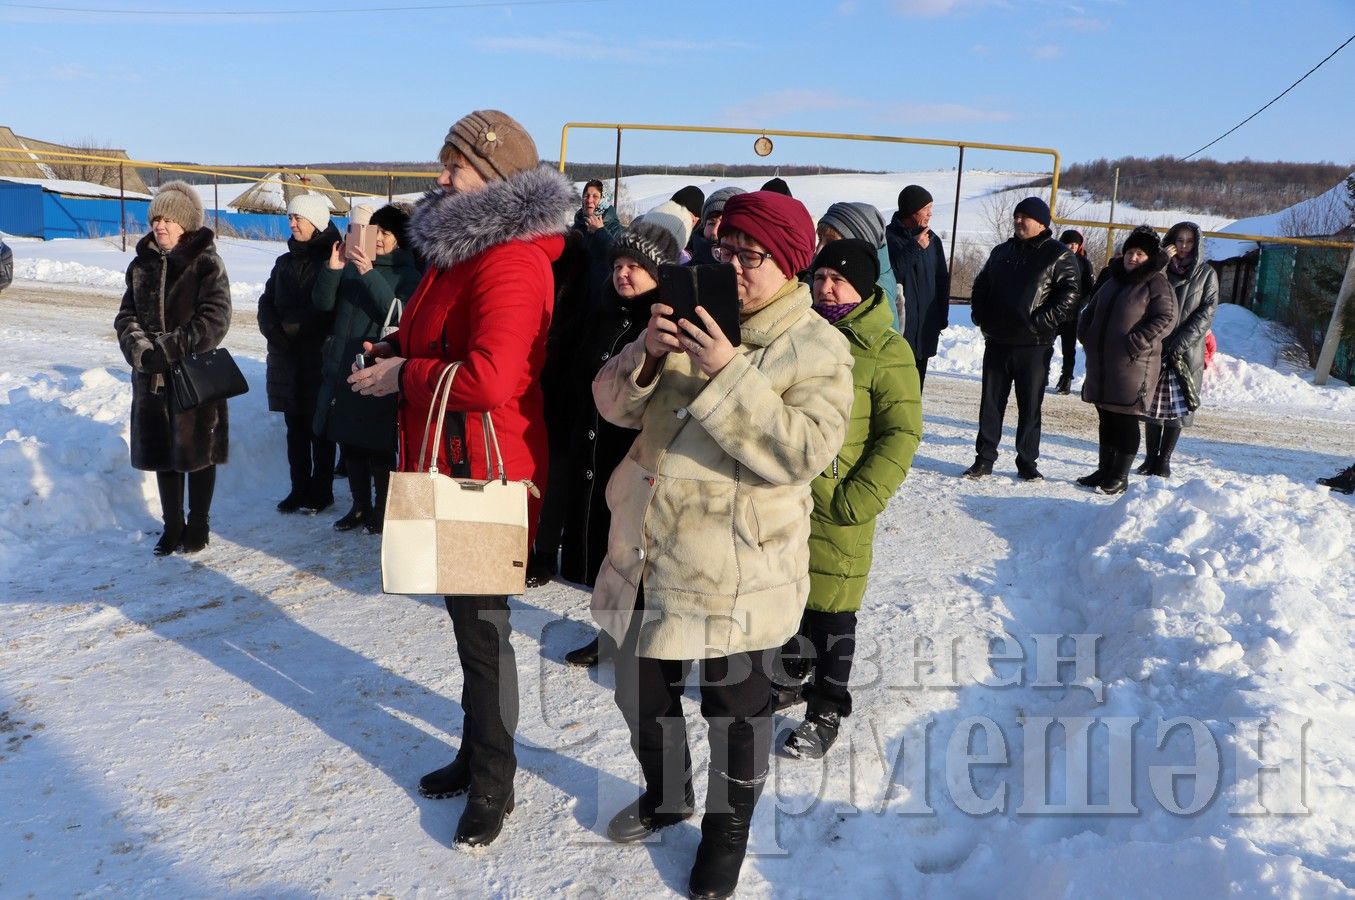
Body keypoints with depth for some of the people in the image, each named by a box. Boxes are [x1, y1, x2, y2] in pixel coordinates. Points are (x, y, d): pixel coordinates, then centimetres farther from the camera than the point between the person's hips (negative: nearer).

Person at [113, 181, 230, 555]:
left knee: (197, 453, 6)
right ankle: (172, 526, 27)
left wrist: (169, 349, -20)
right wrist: (138, 346, -12)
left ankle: (198, 526, 21)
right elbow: (127, 314, 8)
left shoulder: (206, 263, -9)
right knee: (162, 453, 12)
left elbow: (214, 320, -17)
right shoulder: (142, 264, 8)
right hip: (151, 378, 5)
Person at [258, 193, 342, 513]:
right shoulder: (285, 262, 16)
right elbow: (266, 303, 14)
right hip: (286, 357, 6)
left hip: (318, 356, -6)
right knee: (295, 427, 10)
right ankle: (299, 489, 19)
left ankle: (321, 492, 11)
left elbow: (328, 307, -14)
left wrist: (290, 328, -12)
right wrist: (274, 331, -5)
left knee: (319, 428, 2)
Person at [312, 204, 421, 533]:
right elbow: (323, 303, 4)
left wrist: (369, 274, -28)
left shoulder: (407, 275, -4)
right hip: (342, 367, 6)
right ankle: (360, 506, 27)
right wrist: (332, 269, -13)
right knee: (349, 443, 13)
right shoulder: (351, 267, 10)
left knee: (377, 446, -1)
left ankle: (382, 509, 14)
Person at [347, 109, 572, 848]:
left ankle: (492, 785, 23)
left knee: (481, 627, 3)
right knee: (467, 616, 21)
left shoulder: (509, 262, -20)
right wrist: (399, 349, 7)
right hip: (449, 464, 10)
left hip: (485, 471, -10)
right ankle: (476, 752, 39)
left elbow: (489, 376, -32)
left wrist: (403, 377, -17)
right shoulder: (462, 247, 14)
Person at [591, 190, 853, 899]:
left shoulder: (817, 348, -9)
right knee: (640, 693, 21)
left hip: (737, 574, -5)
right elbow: (618, 405, 5)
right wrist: (647, 350, -15)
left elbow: (804, 451, -23)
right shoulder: (693, 316, 7)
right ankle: (666, 792, 49)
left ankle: (727, 828, 38)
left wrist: (728, 374, -28)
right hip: (646, 555, 6)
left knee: (736, 708, 11)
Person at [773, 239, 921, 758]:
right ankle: (792, 678, 40)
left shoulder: (886, 351, -9)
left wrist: (858, 499, -17)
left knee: (830, 609, 5)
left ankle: (827, 710, 23)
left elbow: (902, 433, -11)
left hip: (838, 507, -5)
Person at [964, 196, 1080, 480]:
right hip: (997, 342, 5)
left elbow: (1069, 293, -11)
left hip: (1034, 346, -4)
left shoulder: (1058, 255, -2)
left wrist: (1043, 321, -17)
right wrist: (980, 315, 9)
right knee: (991, 402, 7)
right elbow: (981, 285, 22)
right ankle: (984, 459, 14)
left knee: (1030, 406, 4)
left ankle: (1027, 462, 13)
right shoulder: (1002, 251, 14)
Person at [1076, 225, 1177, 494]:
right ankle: (1104, 470, 25)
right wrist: (1086, 335, 9)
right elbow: (1090, 311, 25)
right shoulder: (1113, 280, 17)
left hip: (1133, 366, -7)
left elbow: (1166, 319, -15)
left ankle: (1120, 477, 6)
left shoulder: (1156, 284, -6)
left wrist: (1135, 343, -21)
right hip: (1101, 364, 7)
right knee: (1106, 418, 14)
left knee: (1125, 419, -2)